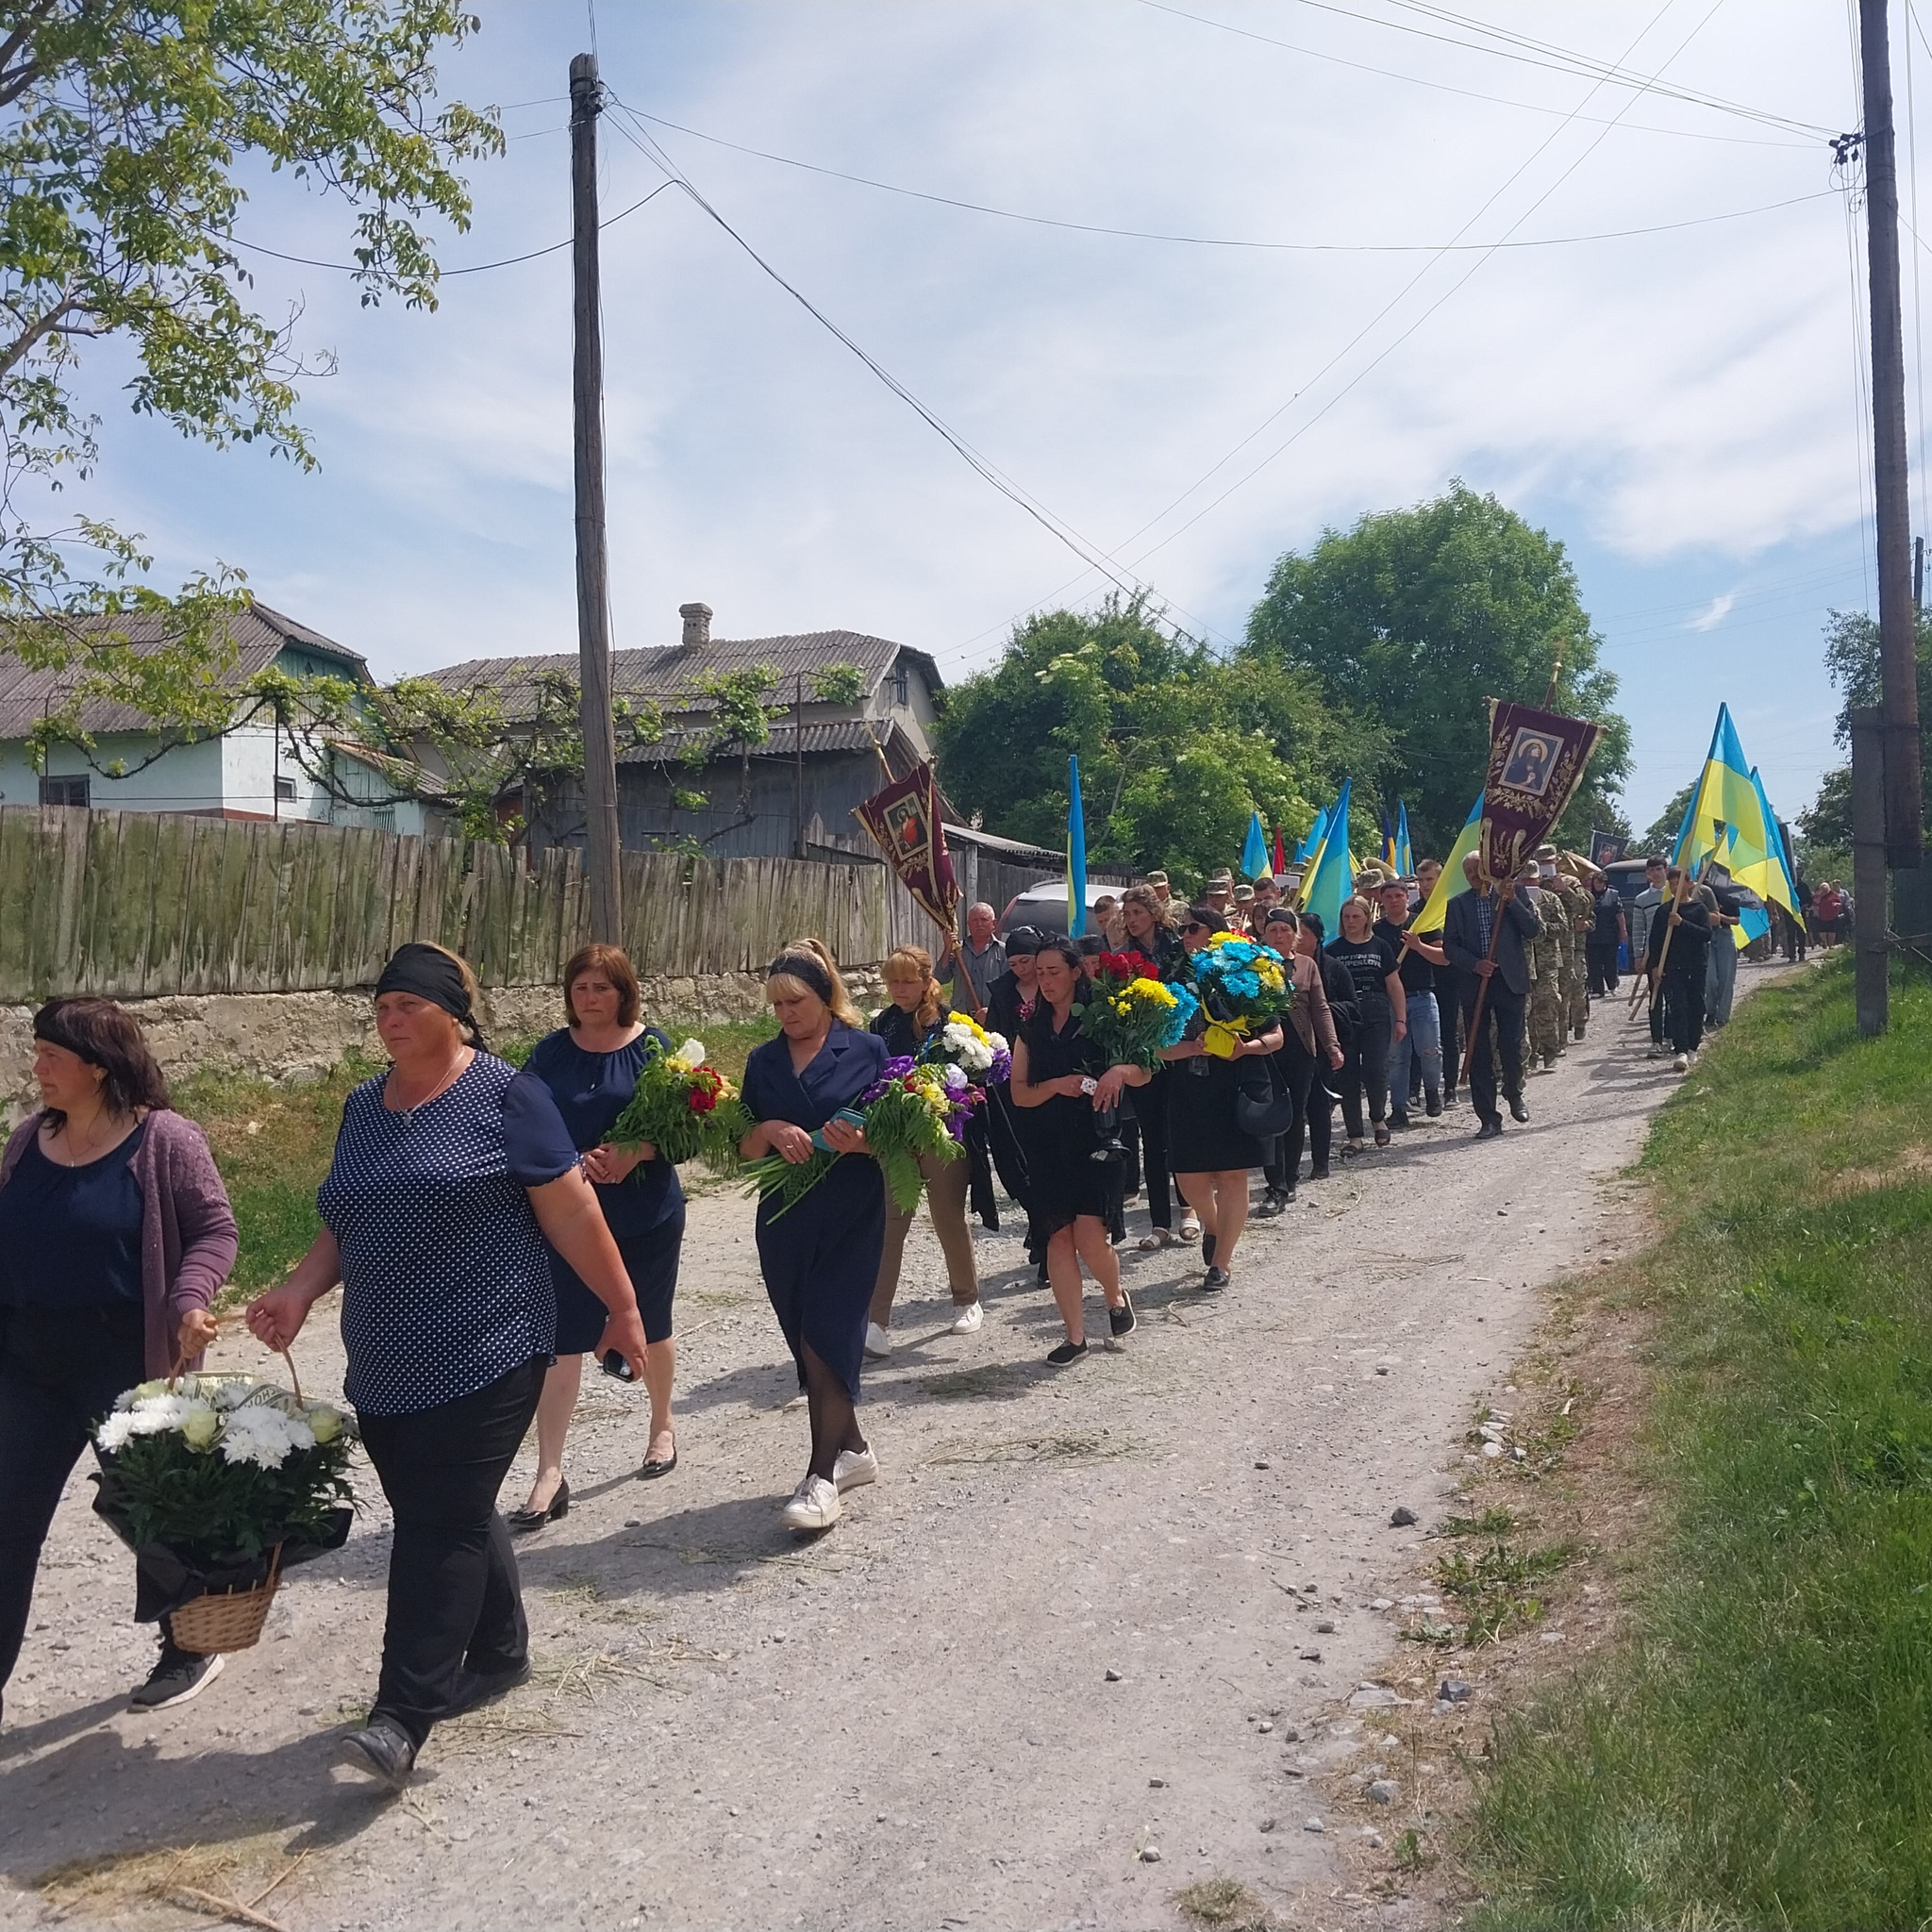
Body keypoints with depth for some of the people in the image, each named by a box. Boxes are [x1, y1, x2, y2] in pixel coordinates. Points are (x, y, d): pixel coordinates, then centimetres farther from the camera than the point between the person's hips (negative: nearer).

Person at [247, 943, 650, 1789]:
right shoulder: (365, 1106, 11)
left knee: (441, 1525, -6)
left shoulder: (505, 1094, -8)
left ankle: (403, 1716, -1)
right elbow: (344, 1225, 17)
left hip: (484, 1357, -6)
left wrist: (622, 1306, -5)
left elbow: (570, 1210, -8)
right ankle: (500, 1654, 34)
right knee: (451, 1516, 16)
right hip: (385, 1367, 7)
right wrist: (300, 1290, -1)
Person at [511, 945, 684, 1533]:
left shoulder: (652, 1047, -5)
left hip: (647, 1217, 0)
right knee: (560, 1340, -4)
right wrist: (573, 1162, -22)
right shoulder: (551, 1053, 0)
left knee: (649, 1329, 17)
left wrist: (634, 1152, -26)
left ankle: (663, 1426, 42)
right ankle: (549, 1474, 2)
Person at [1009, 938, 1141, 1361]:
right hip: (1046, 1143, 4)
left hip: (1094, 1138, -3)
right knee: (1059, 1236, 0)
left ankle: (1115, 1294, 19)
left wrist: (1120, 1070, -22)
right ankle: (1075, 1336, 8)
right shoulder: (1031, 1029, 11)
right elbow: (1019, 1093, 5)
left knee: (1089, 1237, -13)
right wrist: (1056, 1086, -13)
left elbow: (1141, 1073, 0)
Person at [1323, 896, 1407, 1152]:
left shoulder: (1380, 947, 8)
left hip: (1376, 1017, 0)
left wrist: (1400, 1019, 4)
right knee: (1348, 1076, 0)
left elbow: (1394, 986, 9)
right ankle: (1355, 1135, 7)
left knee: (1376, 1071, -10)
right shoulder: (1333, 950, 6)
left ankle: (1378, 1117, 19)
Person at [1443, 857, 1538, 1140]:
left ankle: (1514, 1094, 30)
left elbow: (1532, 931, -3)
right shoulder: (1457, 904, 7)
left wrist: (1512, 900, -13)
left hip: (1509, 981, -1)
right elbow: (1450, 945, 2)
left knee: (1512, 1046, 0)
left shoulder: (1513, 895, 6)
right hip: (1474, 984, 1)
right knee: (1478, 1052, 0)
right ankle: (1489, 1118, 6)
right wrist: (1475, 964, -13)